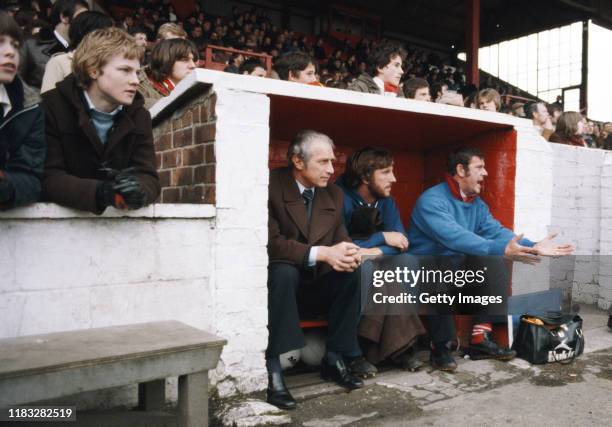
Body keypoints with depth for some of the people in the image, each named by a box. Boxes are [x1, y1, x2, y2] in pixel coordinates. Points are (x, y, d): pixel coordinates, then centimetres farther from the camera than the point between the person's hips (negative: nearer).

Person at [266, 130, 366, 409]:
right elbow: (271, 241, -22)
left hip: (316, 283, 5)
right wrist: (321, 253, -32)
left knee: (353, 273, -19)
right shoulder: (271, 185, -14)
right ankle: (271, 368, -30)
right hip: (279, 278, -5)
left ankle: (334, 359, -7)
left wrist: (347, 253, -21)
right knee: (284, 270, -36)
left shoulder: (334, 194, 6)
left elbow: (340, 238, 6)